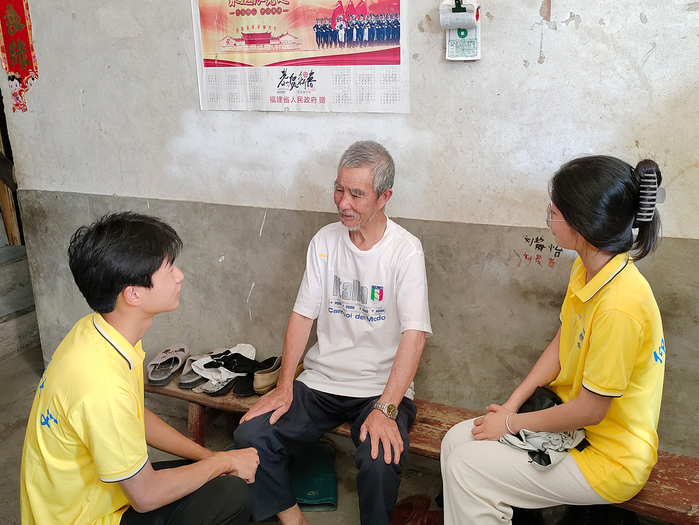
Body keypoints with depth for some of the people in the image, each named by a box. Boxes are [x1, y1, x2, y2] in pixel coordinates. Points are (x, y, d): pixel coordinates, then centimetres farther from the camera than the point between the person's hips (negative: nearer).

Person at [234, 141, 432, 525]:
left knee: (380, 462, -31)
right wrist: (284, 388, -3)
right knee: (250, 436, -15)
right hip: (320, 380, 4)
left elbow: (414, 335, -16)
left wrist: (386, 409, -26)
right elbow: (302, 315, 5)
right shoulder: (325, 241, 4)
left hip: (382, 388, -4)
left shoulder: (406, 251, -9)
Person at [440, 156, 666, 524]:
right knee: (456, 441, 2)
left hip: (608, 456, -8)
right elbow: (560, 345, 6)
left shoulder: (620, 306, -32)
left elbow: (590, 410, -24)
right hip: (571, 417, 8)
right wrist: (511, 405, -2)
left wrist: (512, 422, -12)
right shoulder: (584, 270, -2)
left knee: (465, 469, -12)